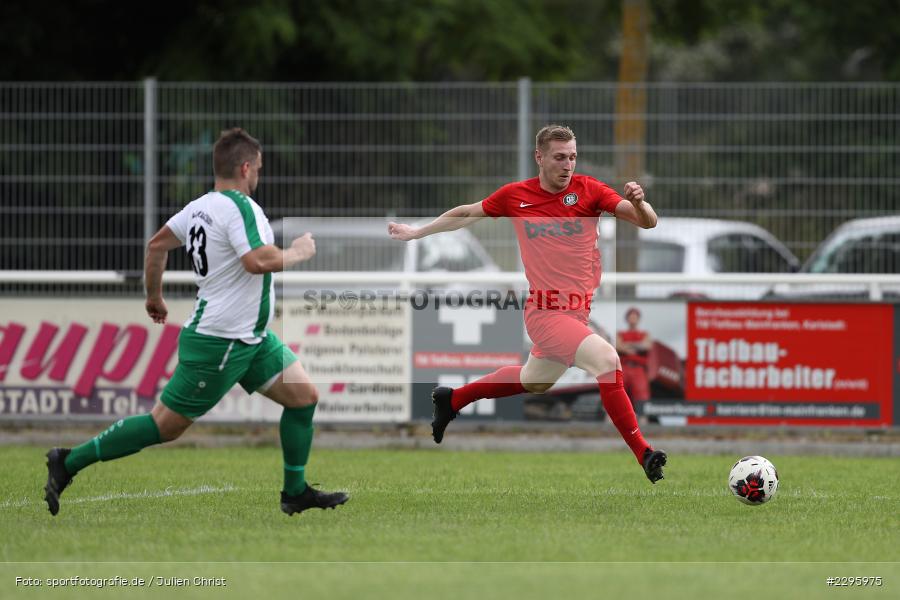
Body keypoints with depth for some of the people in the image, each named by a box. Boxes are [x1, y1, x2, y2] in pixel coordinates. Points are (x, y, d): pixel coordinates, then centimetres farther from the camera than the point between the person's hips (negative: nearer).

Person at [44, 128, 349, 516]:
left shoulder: (199, 207, 7)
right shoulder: (238, 206, -21)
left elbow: (157, 244, 18)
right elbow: (258, 261, -32)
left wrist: (154, 296, 29)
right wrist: (298, 253, -14)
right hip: (219, 342, -10)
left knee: (303, 396, 7)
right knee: (167, 425, -4)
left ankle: (296, 492, 14)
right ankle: (68, 463, 3)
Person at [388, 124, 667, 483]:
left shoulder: (588, 190, -2)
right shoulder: (515, 196, -3)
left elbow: (647, 223, -9)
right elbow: (466, 214, 16)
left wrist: (638, 203, -31)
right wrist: (416, 232, 25)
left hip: (577, 311, 4)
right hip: (545, 313, -4)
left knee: (533, 382, 24)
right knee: (606, 359, -26)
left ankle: (452, 400, 48)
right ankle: (643, 454, -23)